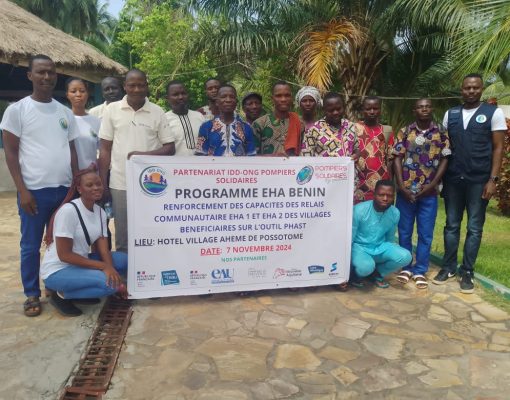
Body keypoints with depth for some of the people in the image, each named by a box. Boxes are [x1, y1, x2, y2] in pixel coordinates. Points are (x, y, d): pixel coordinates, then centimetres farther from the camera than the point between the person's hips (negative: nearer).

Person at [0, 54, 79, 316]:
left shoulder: (65, 112, 10)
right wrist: (22, 190, -11)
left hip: (64, 189, 4)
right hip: (35, 190, -4)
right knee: (31, 245, 5)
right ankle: (32, 295, 19)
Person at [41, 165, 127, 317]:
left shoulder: (100, 212, 1)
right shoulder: (68, 210, -21)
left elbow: (103, 249, -3)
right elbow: (64, 255, -22)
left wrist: (111, 269, -23)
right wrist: (103, 267, -24)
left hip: (80, 263, 8)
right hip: (57, 270, -8)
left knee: (124, 260, -8)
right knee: (109, 283, -26)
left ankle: (80, 288, 3)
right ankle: (62, 295, -4)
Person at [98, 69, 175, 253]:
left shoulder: (157, 112, 3)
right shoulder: (112, 109, 4)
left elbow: (170, 148, 3)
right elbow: (105, 149, 6)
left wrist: (145, 155, -14)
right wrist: (102, 184, 2)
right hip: (120, 184, 1)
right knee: (123, 239, 9)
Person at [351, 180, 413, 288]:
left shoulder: (395, 213, -7)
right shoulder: (359, 210, -22)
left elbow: (390, 238, 9)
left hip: (380, 247, 5)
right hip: (359, 246, -5)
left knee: (405, 257, -20)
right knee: (366, 266, -36)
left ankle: (376, 274, 6)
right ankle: (355, 274, 3)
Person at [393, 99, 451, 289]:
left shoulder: (441, 132, 3)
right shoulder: (405, 132, 2)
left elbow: (445, 159, 1)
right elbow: (398, 159, -1)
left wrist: (432, 185, -9)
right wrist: (401, 186, -9)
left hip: (429, 192, 0)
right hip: (406, 190, 0)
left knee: (425, 233, 5)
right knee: (404, 231, 8)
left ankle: (420, 270, 16)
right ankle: (405, 267, 22)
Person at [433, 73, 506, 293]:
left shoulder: (494, 113, -1)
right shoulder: (450, 114, 8)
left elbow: (498, 148, -3)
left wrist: (493, 179, -10)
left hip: (479, 180, -3)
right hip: (453, 179, 3)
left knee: (474, 228, 5)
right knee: (451, 225, 10)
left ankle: (467, 272, 15)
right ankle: (449, 267, 21)